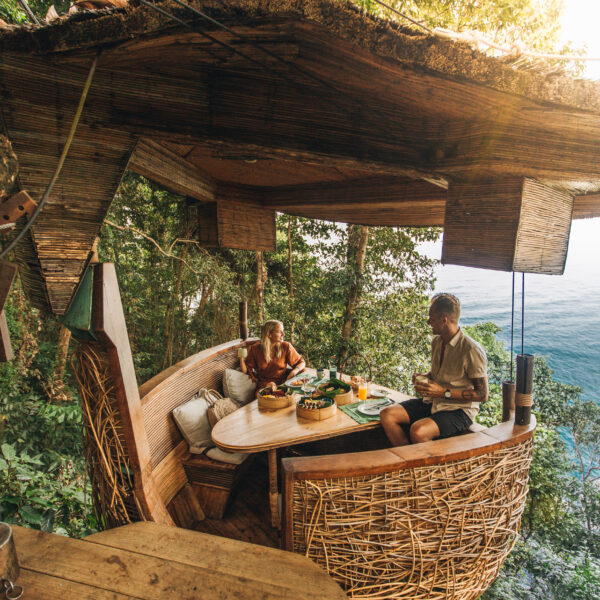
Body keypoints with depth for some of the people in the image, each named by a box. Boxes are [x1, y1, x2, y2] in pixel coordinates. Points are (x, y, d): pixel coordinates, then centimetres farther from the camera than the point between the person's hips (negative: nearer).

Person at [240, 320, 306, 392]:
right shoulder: (255, 349, 0)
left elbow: (301, 362, 8)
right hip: (264, 386, -2)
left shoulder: (286, 347, 0)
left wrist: (294, 371, -13)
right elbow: (246, 370, 6)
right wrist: (241, 359, -14)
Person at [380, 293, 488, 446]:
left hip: (459, 410, -7)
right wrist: (423, 377, 2)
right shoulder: (436, 341, 7)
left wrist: (444, 392, -20)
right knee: (387, 415, -12)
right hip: (432, 403, 8)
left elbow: (482, 394, -16)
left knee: (418, 431, -33)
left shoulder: (472, 351, -18)